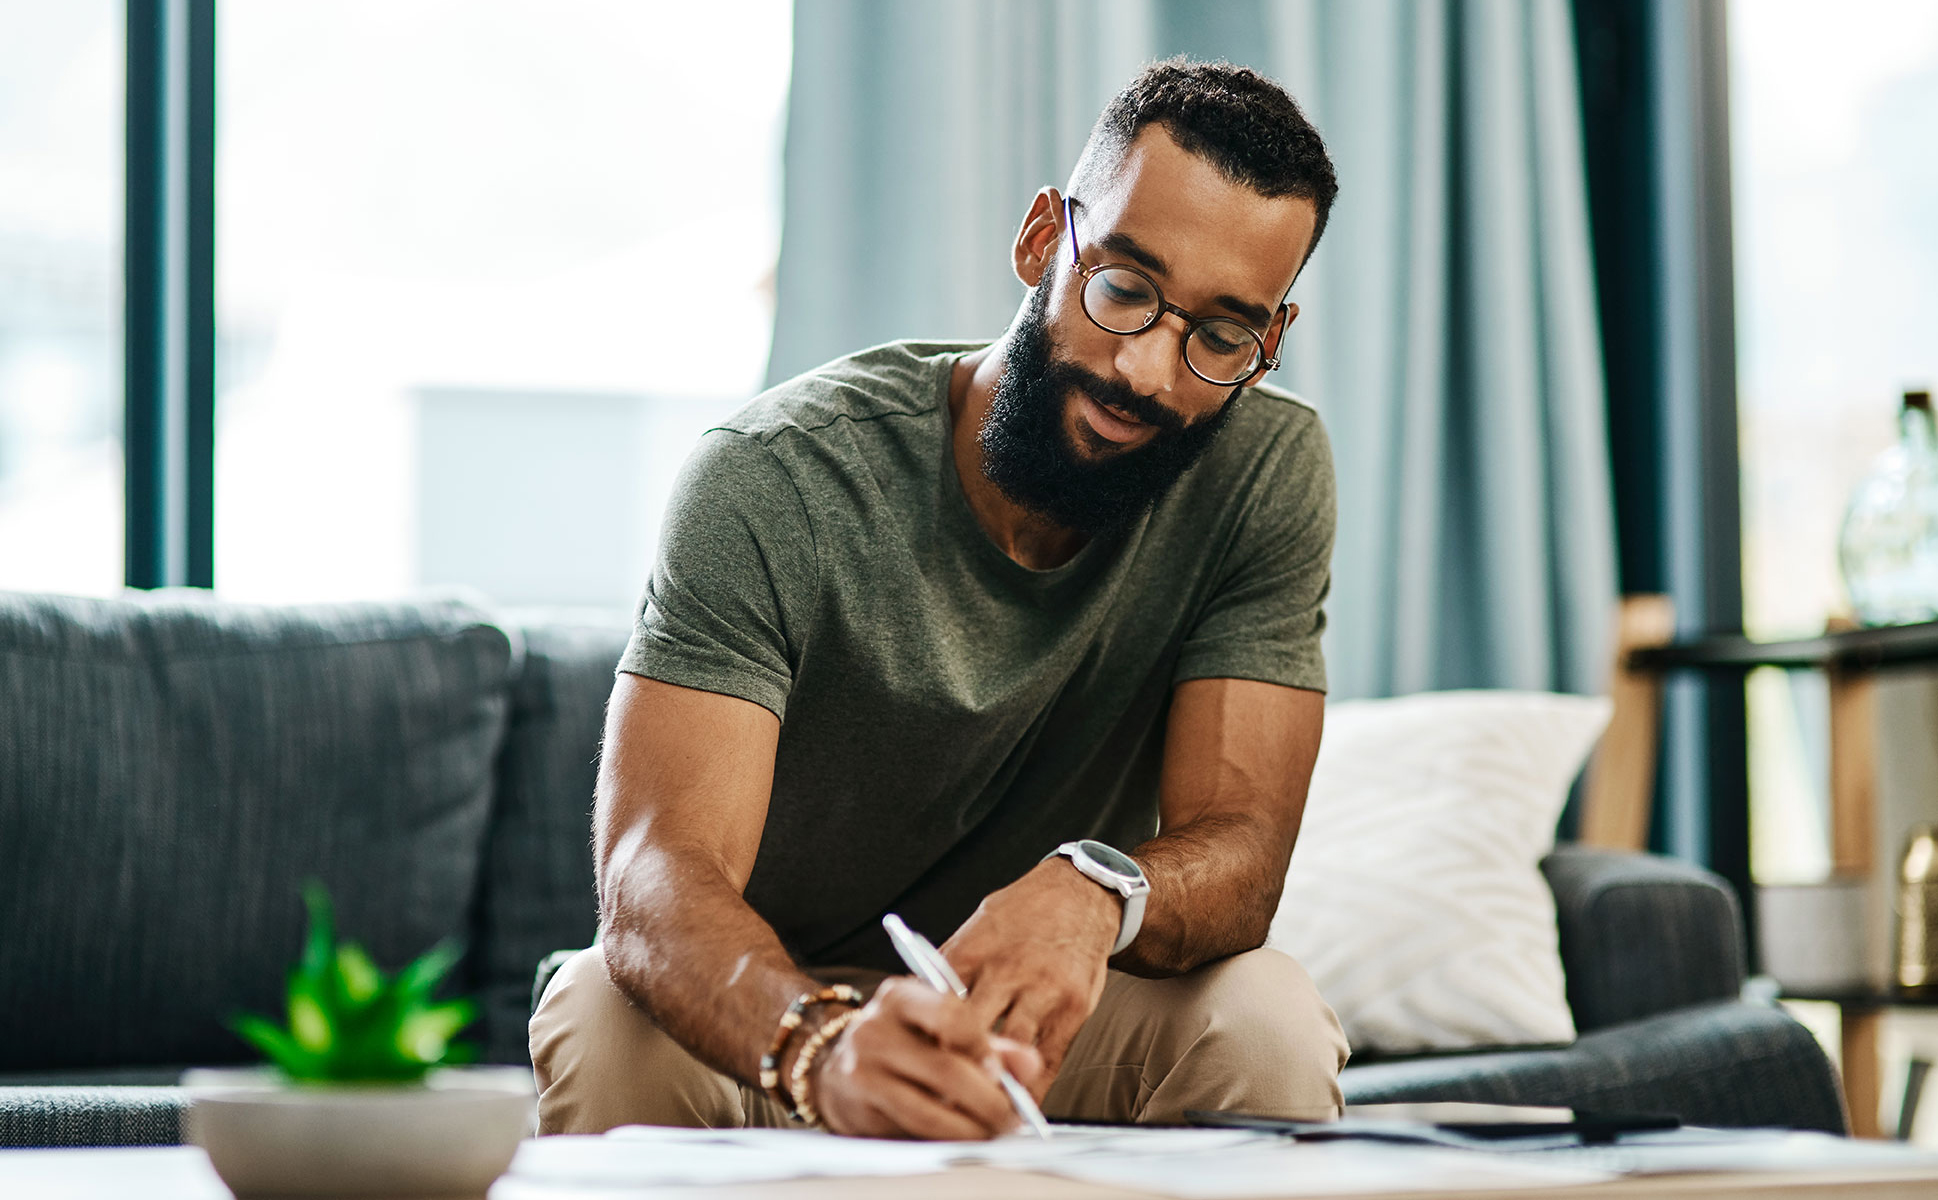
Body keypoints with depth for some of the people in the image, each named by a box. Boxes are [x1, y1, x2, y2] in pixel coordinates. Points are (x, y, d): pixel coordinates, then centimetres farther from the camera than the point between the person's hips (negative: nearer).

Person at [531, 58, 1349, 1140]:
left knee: (1267, 1020, -28)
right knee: (612, 1021, -34)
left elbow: (1239, 851, -19)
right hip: (769, 1008, -2)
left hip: (1038, 1012, 2)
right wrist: (823, 1047, -56)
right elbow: (657, 876, -33)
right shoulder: (774, 482, -23)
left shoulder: (1269, 473, -13)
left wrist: (1095, 891, -45)